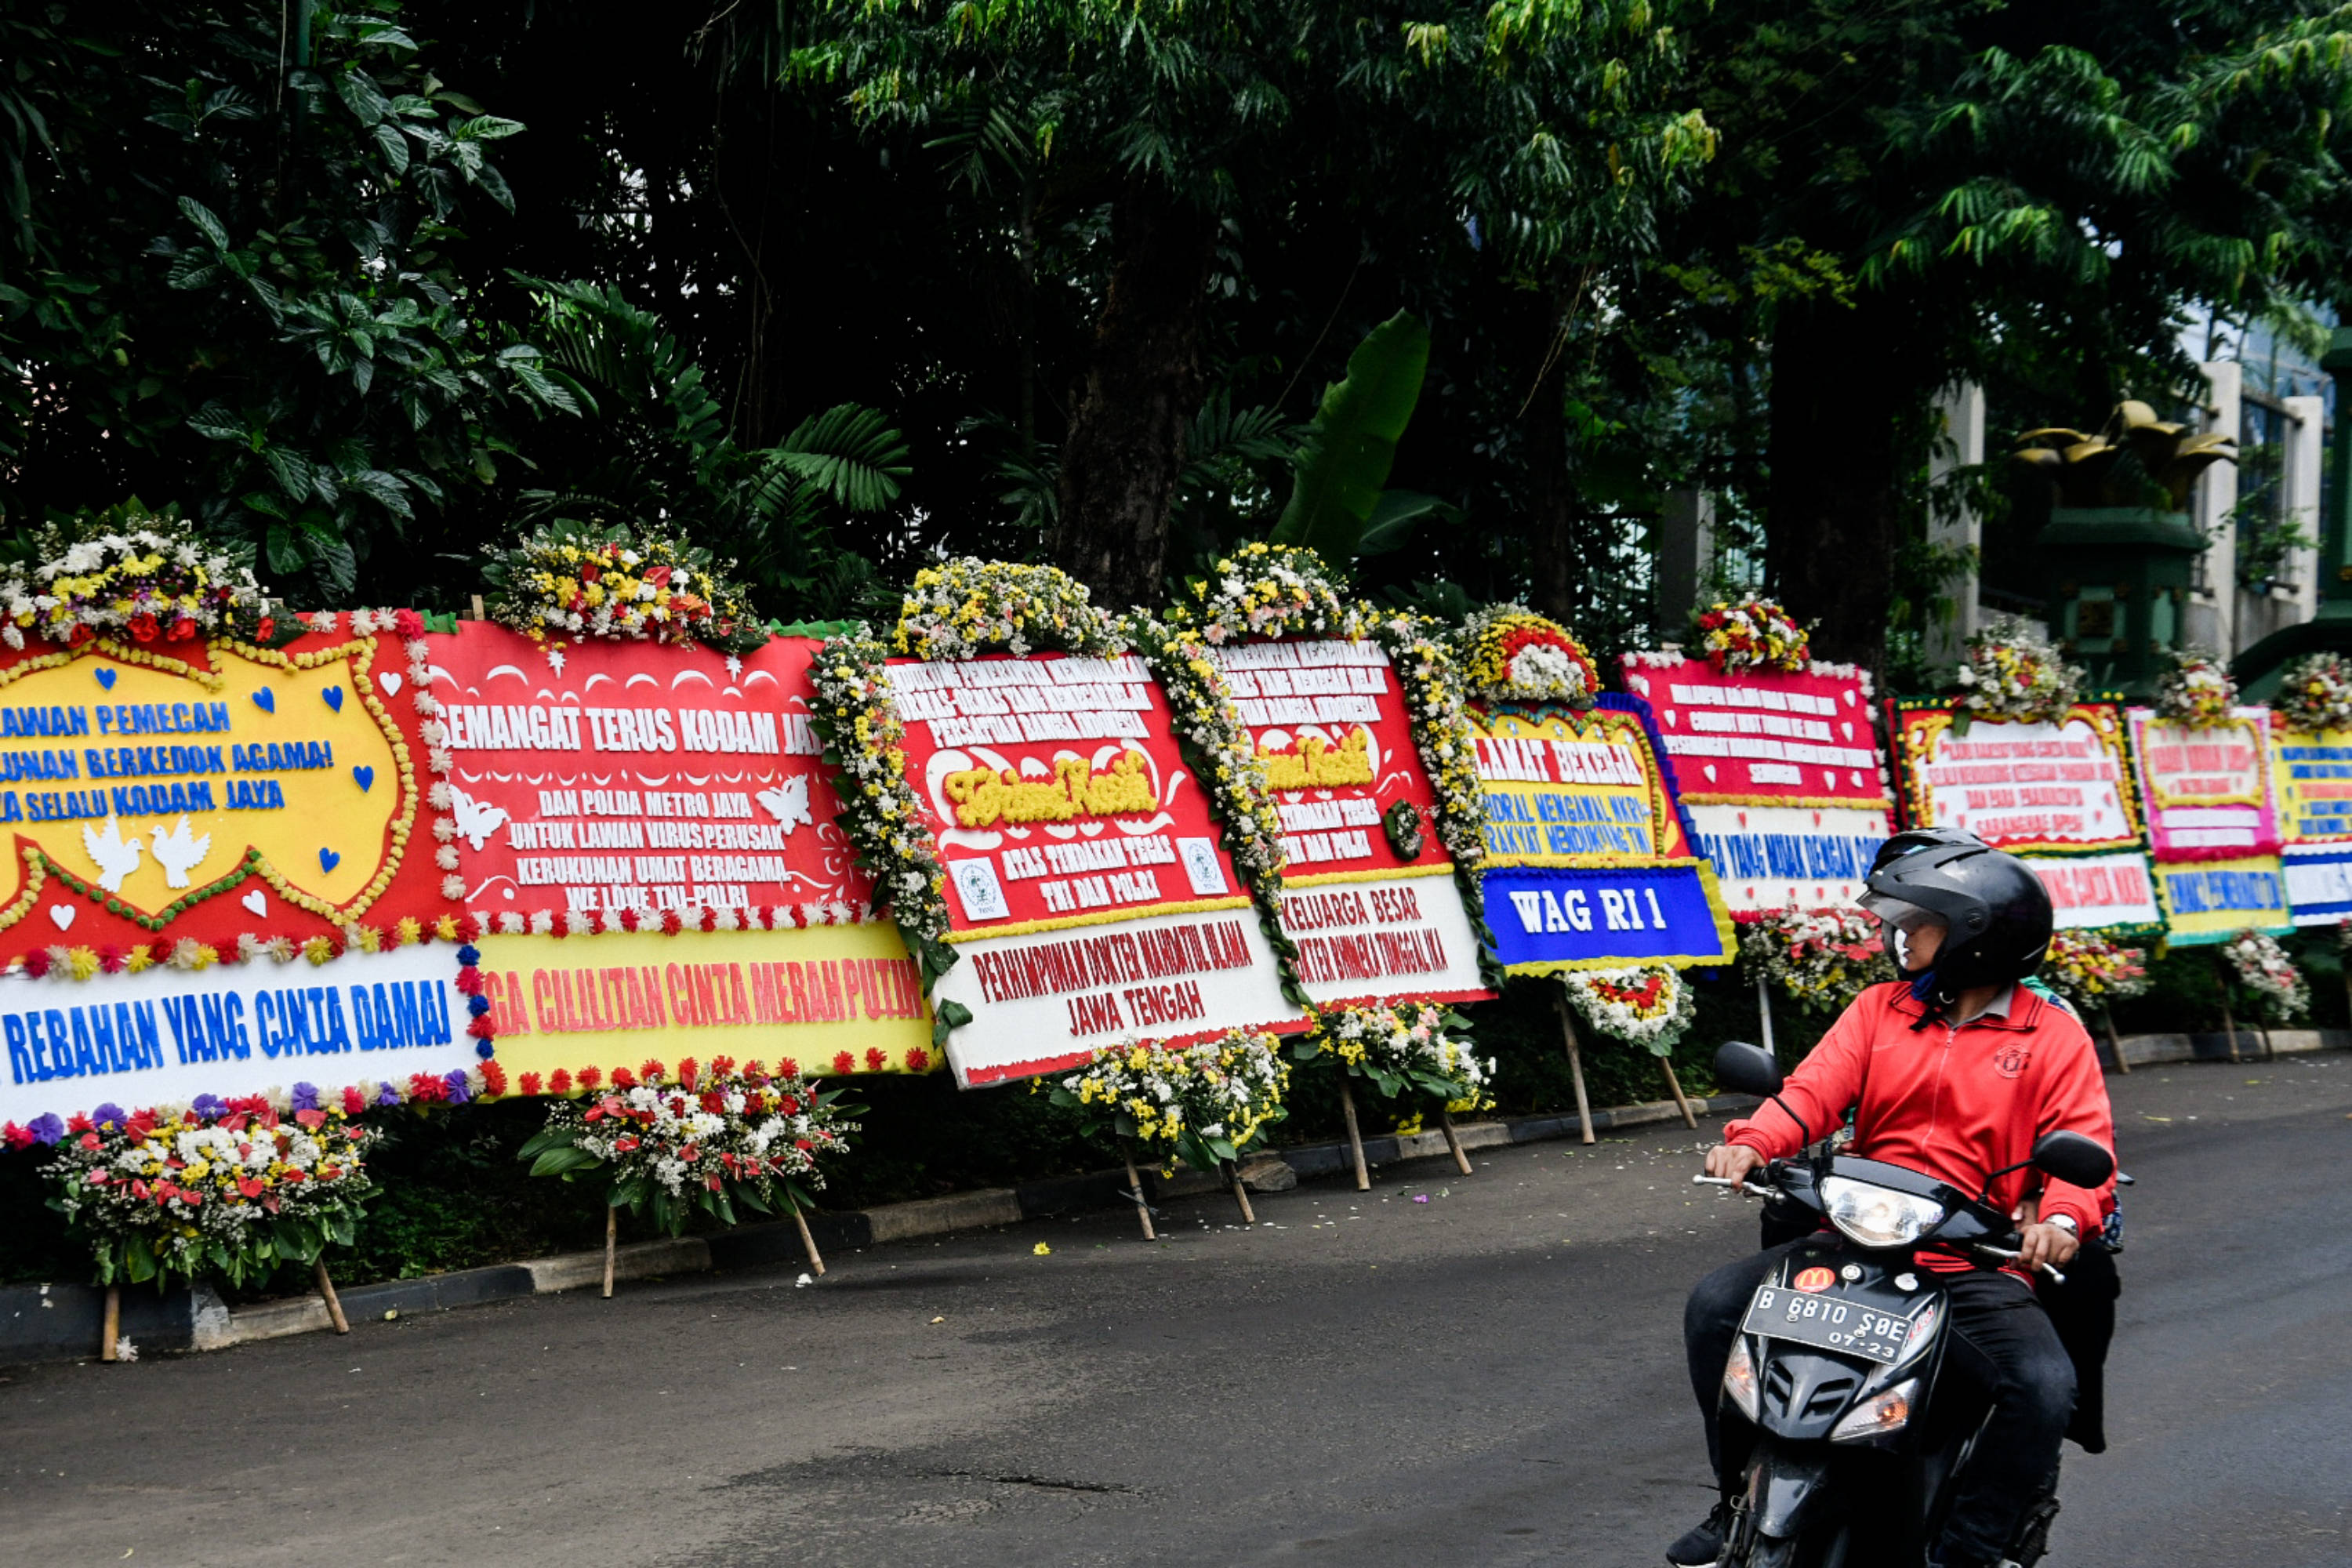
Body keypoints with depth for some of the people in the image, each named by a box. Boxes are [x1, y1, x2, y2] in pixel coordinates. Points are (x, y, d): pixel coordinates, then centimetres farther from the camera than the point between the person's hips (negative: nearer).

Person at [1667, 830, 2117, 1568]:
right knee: (1716, 1305, -15)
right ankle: (1743, 1502, 0)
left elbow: (2085, 1145, -6)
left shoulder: (2055, 1038, 5)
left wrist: (2064, 1218, -29)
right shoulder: (1880, 1008, 15)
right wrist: (1753, 1143, -21)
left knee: (2043, 1386, -29)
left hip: (1975, 1264, -3)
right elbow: (1816, 1087, 1)